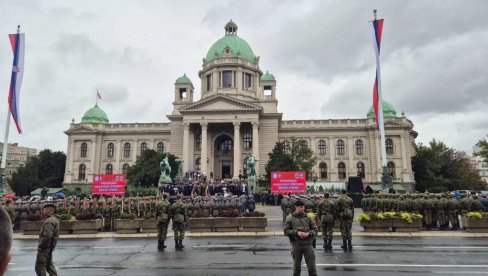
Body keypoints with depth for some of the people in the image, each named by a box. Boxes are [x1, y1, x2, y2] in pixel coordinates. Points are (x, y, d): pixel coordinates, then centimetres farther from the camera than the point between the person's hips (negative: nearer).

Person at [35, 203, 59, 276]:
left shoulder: (49, 221, -20)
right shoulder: (55, 219, 11)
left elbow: (47, 236, -27)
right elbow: (55, 235, 17)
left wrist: (40, 246, -17)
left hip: (45, 247, -10)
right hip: (50, 247, 10)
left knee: (40, 266, 1)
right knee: (49, 265, 19)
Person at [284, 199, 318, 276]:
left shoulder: (308, 217, 5)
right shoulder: (290, 218, 1)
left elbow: (315, 229, 6)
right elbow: (286, 231, -2)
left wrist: (308, 233, -12)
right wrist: (297, 232, -14)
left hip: (308, 244, 1)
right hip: (296, 244, -1)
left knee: (312, 266, 3)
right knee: (296, 266, 12)